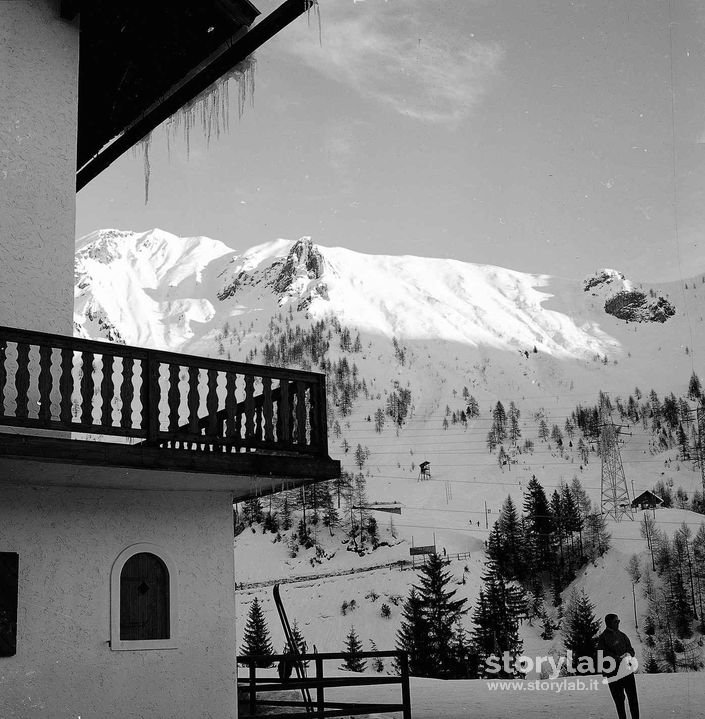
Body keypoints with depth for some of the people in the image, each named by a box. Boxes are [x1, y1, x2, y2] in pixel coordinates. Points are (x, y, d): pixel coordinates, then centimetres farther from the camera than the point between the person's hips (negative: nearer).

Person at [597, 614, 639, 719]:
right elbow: (603, 654, -10)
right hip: (613, 673, -4)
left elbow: (631, 649, 18)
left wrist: (628, 654, -6)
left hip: (627, 670, 4)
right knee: (619, 700, -1)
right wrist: (618, 658, -20)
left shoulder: (622, 635, 15)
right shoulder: (603, 637, -2)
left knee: (633, 698, 2)